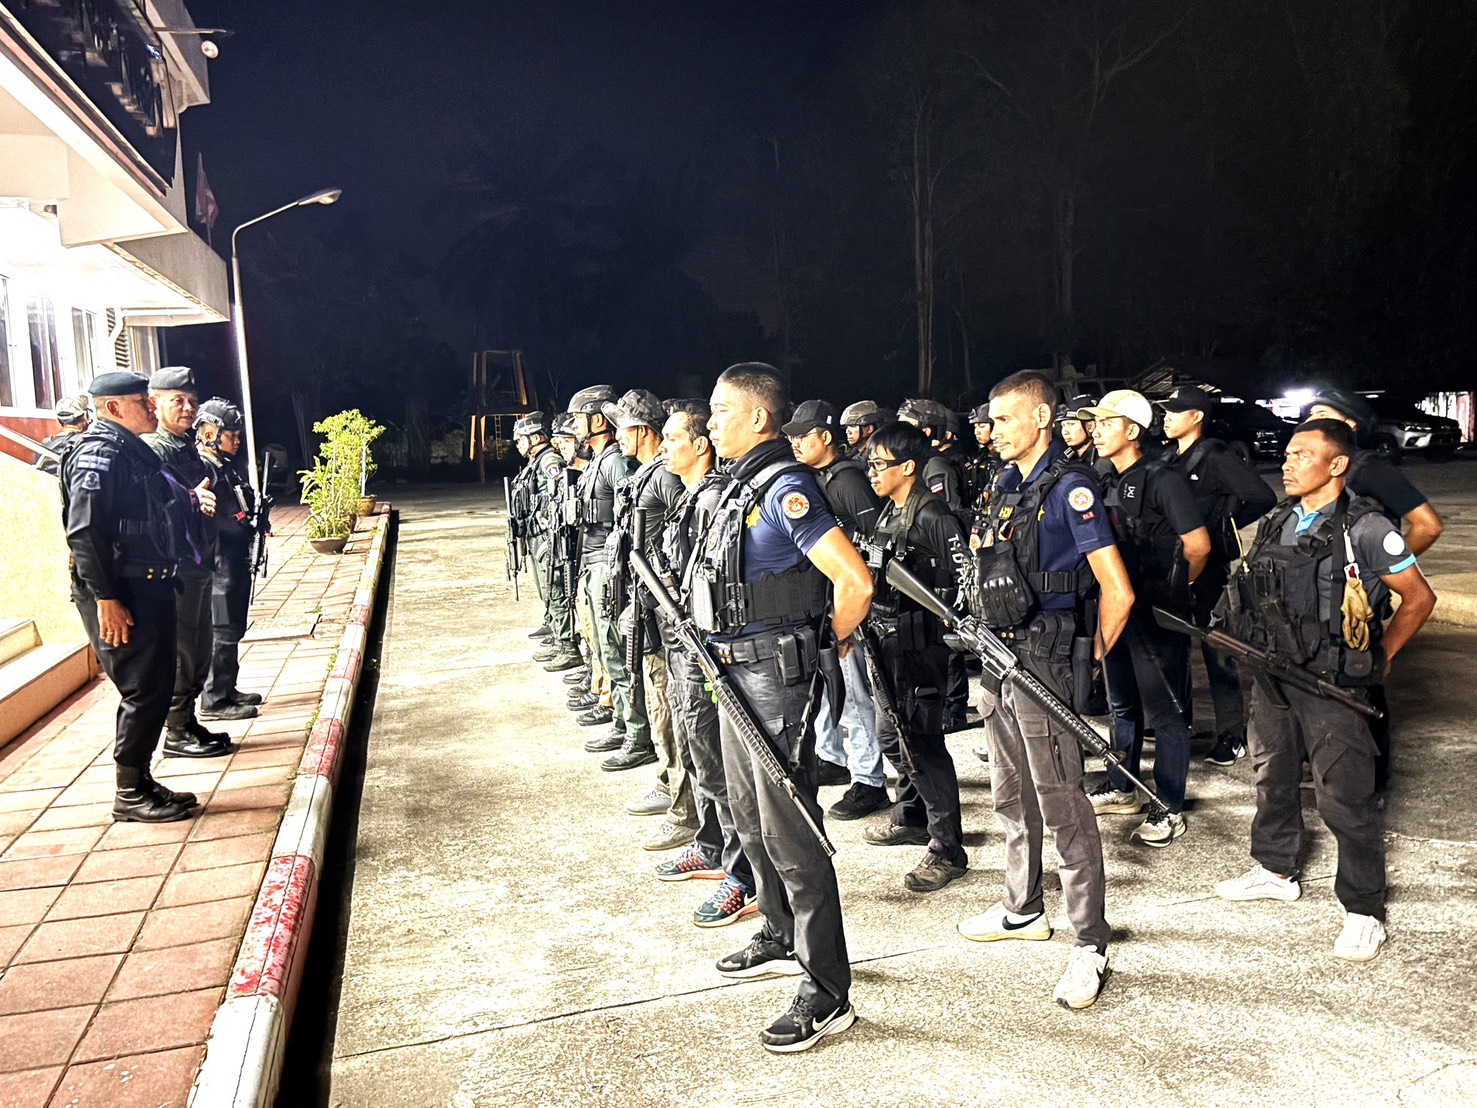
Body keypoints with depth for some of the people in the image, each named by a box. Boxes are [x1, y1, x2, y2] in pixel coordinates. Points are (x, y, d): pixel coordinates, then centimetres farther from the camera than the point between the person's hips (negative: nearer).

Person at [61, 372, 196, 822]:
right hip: (121, 595, -10)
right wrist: (105, 599, -23)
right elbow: (83, 532, -21)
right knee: (144, 691, -4)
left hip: (148, 588, 10)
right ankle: (129, 795, 8)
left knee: (155, 688, 13)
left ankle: (140, 781, 24)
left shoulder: (131, 449, 16)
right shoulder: (99, 452, -14)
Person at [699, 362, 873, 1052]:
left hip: (773, 672, -10)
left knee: (789, 829, -4)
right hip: (736, 671, 10)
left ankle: (827, 992, 8)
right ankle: (782, 939, 39)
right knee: (751, 816, 21)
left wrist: (834, 643, -11)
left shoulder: (784, 489, -19)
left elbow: (856, 582, -27)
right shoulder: (741, 484, 11)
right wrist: (726, 648, 16)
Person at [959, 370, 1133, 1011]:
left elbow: (1117, 592, -17)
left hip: (1043, 663, -9)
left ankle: (1090, 944, 10)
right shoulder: (1007, 484, 12)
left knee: (1062, 807, -2)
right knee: (1011, 795, 19)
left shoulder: (1069, 488, -14)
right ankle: (1023, 909, 36)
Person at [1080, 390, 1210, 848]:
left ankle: (1170, 810, 13)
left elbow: (1198, 546, -16)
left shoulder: (1163, 480, -14)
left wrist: (1174, 585, -2)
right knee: (1123, 705, 19)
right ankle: (1121, 789, 33)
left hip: (1157, 613, -8)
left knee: (1164, 712, 2)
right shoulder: (1109, 484, 10)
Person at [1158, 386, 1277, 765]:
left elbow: (1264, 498, -16)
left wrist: (1222, 524, -11)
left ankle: (1232, 734, 7)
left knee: (1216, 649, -2)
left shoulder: (1216, 456, -11)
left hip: (1207, 567, -8)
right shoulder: (1172, 459, 12)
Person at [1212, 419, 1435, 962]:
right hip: (1272, 677, 7)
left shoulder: (1365, 528, -12)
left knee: (1344, 797, -1)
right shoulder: (1277, 523, 8)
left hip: (1332, 686, -7)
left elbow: (1419, 598, -6)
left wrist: (1380, 657, -4)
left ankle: (1364, 911, 14)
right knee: (1273, 778, 19)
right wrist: (1255, 649, 11)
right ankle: (1275, 871, 39)